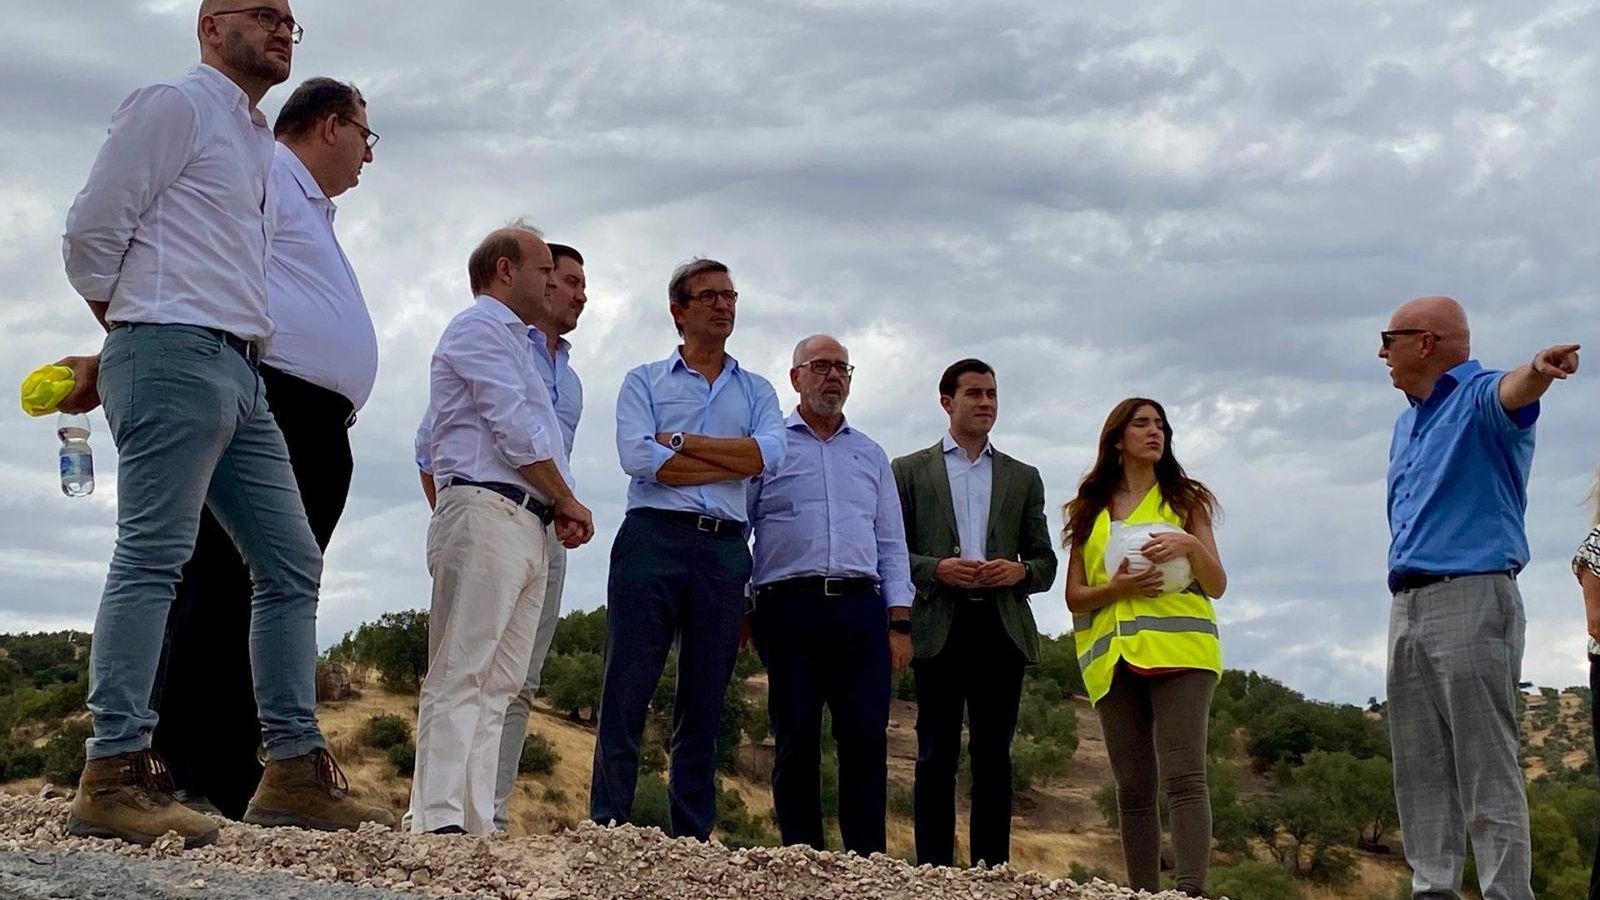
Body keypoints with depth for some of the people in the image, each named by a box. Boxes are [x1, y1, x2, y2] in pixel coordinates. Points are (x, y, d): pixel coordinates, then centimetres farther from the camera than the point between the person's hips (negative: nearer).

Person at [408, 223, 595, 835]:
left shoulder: (515, 343, 30)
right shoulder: (480, 328, 0)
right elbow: (516, 433, -10)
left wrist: (558, 510, 12)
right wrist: (569, 503, 0)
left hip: (529, 530, 10)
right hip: (486, 512, -10)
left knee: (498, 684, 3)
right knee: (461, 674, -14)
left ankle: (476, 823, 1)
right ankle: (438, 820, -18)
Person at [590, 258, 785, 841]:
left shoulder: (756, 392, 19)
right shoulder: (644, 382, 12)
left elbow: (769, 455, -1)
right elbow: (639, 458, -6)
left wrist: (680, 441, -5)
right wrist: (733, 464, -4)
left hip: (724, 551, 3)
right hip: (653, 538, -2)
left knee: (704, 704, 3)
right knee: (626, 693, -7)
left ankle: (692, 840, 6)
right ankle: (607, 827, -5)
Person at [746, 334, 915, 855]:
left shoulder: (870, 455, 21)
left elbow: (891, 543, 18)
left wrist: (899, 622, 7)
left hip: (861, 605, 3)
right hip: (790, 604, -2)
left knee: (867, 739, -6)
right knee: (797, 742, -1)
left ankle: (868, 863, -2)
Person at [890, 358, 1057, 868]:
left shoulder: (1023, 478, 19)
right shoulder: (910, 471, 12)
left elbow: (1045, 563, 16)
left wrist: (1020, 571, -6)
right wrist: (936, 568, -12)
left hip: (1002, 628, 2)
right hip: (939, 627, -2)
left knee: (994, 755, 1)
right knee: (937, 755, -2)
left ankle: (992, 870, 2)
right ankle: (934, 871, -1)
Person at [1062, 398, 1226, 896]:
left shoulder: (1185, 500, 14)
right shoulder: (1089, 510, 17)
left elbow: (1217, 585, 7)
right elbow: (1074, 596, 11)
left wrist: (1192, 545, -12)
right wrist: (1117, 588, -9)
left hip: (1178, 649, -2)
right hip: (1114, 657, 2)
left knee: (1183, 775, -15)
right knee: (1132, 786, 1)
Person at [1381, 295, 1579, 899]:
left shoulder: (1480, 398, -6)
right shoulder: (1407, 424, 22)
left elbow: (1513, 392, -30)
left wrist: (1539, 369, -54)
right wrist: (1404, 601, 13)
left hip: (1471, 597, -9)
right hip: (1407, 605, 9)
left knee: (1487, 769, -9)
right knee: (1420, 770, 9)